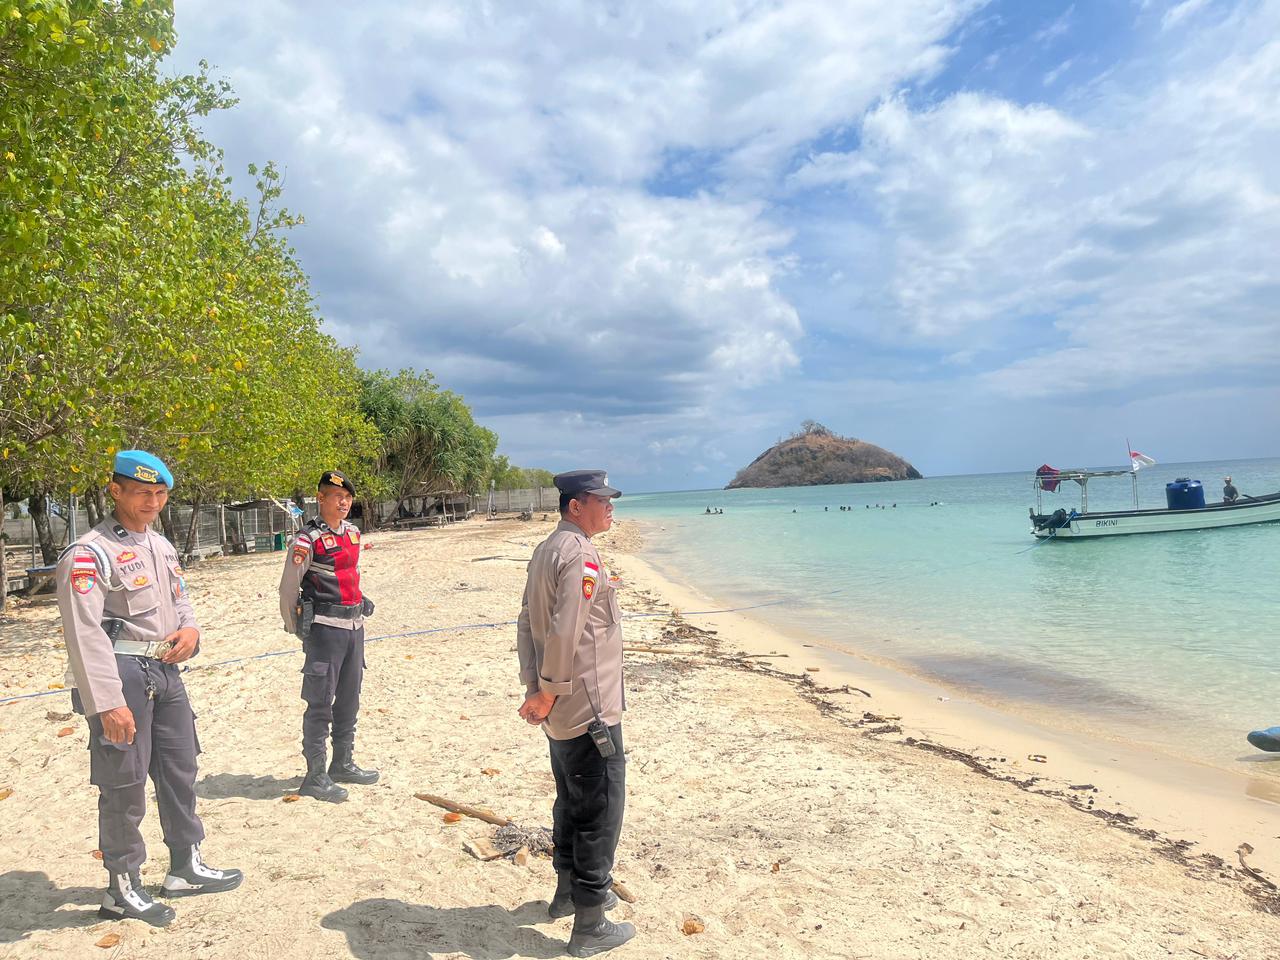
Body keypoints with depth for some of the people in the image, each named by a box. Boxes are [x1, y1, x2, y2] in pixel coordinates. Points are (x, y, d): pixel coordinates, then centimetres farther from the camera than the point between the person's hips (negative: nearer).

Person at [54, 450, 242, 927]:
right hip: (123, 675, -8)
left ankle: (186, 867, 31)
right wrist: (107, 702, -24)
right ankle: (122, 890, 18)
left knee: (180, 768, 16)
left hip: (165, 670, 8)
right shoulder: (88, 554, -14)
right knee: (124, 784, 1)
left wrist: (190, 629, -3)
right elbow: (84, 633, -20)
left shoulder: (162, 546, 12)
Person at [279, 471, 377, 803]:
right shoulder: (308, 539, -11)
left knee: (349, 699, 15)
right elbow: (288, 588, -7)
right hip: (324, 629, -7)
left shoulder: (353, 533, 10)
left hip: (354, 625, 8)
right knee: (320, 703, -2)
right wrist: (296, 627, 1)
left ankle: (343, 764, 29)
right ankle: (315, 776, 7)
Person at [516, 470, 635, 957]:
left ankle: (569, 891, 39)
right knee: (600, 810, 2)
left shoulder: (545, 550, 11)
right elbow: (564, 634, -27)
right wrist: (549, 693, -16)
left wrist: (533, 687, 11)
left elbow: (528, 622, 13)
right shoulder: (581, 556, -20)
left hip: (561, 711, 10)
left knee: (572, 800, 23)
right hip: (589, 710, -10)